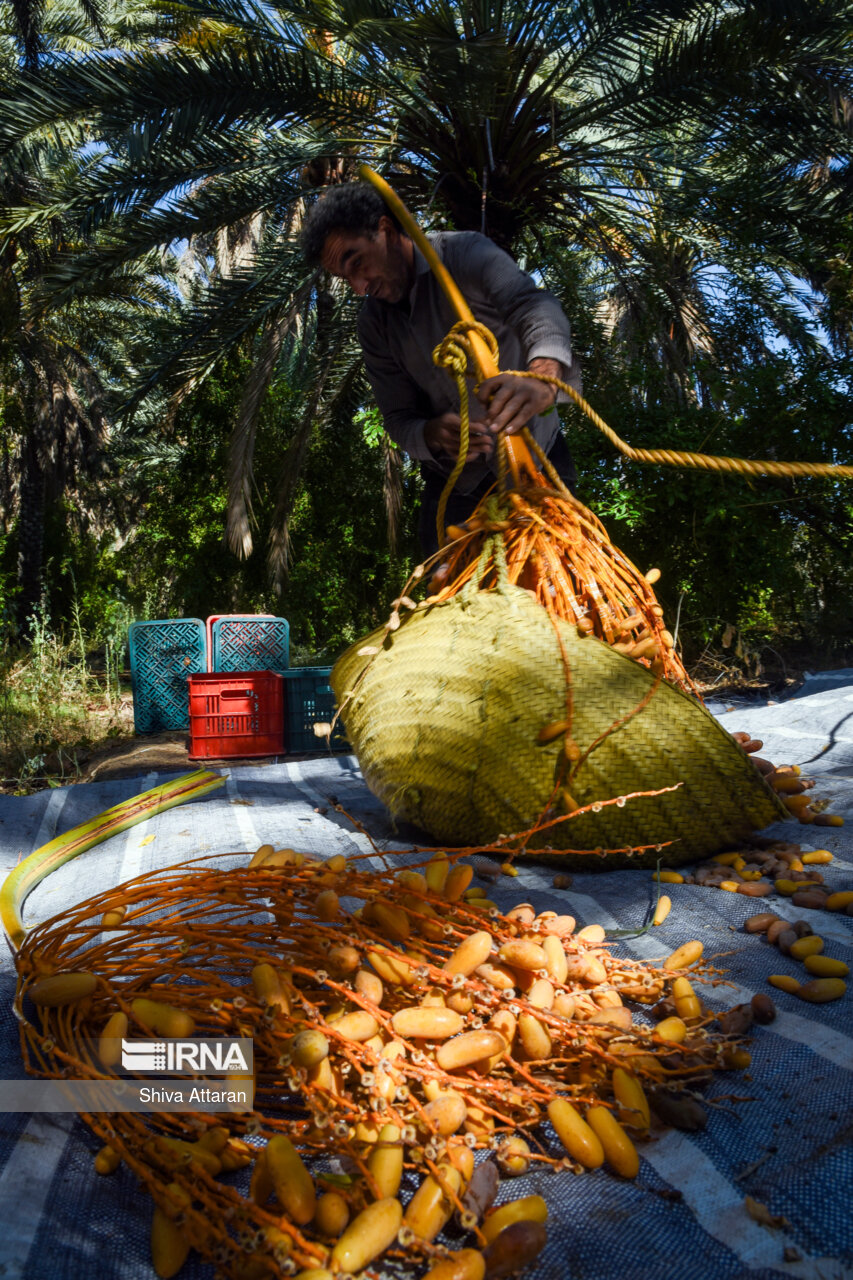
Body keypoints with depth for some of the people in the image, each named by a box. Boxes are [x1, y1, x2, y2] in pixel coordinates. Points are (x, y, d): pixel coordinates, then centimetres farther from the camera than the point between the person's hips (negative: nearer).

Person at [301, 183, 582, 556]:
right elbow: (399, 420, -3)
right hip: (455, 481, 4)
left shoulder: (463, 253, -14)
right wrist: (434, 435, -28)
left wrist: (542, 376, -56)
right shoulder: (373, 325, 2)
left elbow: (533, 305, -33)